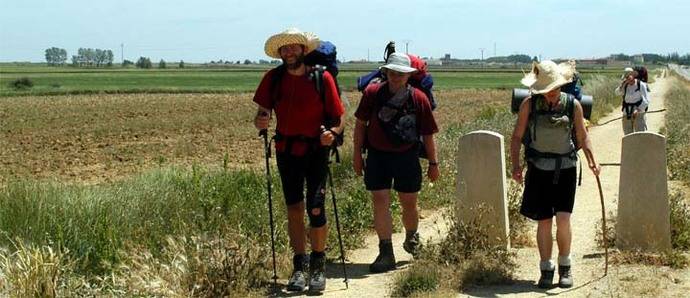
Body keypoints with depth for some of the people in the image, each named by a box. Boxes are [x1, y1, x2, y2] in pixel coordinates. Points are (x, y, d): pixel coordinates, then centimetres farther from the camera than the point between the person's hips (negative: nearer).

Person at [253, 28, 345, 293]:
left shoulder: (322, 78, -9)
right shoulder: (273, 78, -2)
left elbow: (340, 117, -6)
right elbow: (262, 112, 5)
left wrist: (333, 132, -26)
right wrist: (260, 122, -19)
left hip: (316, 150, -3)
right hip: (286, 150, 3)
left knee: (315, 209, -9)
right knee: (294, 210, 8)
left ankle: (318, 267, 7)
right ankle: (299, 267, 18)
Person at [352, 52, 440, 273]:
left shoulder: (418, 98, -3)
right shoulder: (372, 93, -2)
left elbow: (427, 133, 3)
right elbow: (361, 124, 7)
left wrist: (433, 163, 5)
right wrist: (357, 153, 4)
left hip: (407, 156, 0)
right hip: (377, 156, 0)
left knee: (409, 204, 11)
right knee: (380, 202, -4)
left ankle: (411, 238, 40)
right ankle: (386, 253, 1)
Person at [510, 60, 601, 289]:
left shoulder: (573, 105, -1)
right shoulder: (529, 105, -4)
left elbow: (582, 136, 8)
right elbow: (517, 137, 2)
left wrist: (591, 159, -7)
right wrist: (516, 165, -9)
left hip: (565, 169, 0)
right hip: (539, 169, 0)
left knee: (563, 219, -9)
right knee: (544, 222, 3)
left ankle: (565, 267, 10)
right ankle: (546, 270, 16)